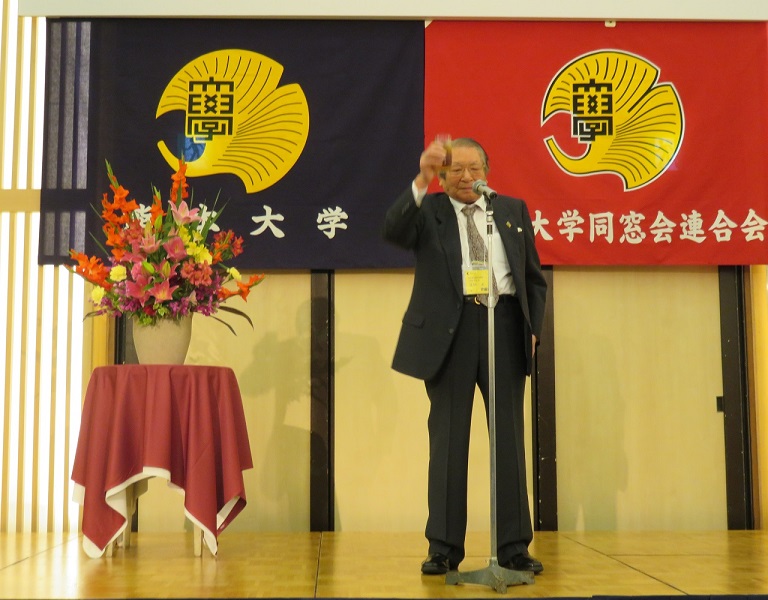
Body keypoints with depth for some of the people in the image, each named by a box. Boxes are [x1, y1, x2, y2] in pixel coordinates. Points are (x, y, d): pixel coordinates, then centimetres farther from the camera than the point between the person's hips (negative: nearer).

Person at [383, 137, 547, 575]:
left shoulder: (513, 210, 16)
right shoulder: (427, 210, 7)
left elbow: (535, 278, 17)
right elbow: (393, 232, -15)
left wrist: (533, 328, 5)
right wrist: (421, 181, -24)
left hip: (504, 326, 2)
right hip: (449, 332, -2)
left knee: (509, 437, 5)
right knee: (448, 439, 3)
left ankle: (514, 547, 13)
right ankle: (444, 548, 11)